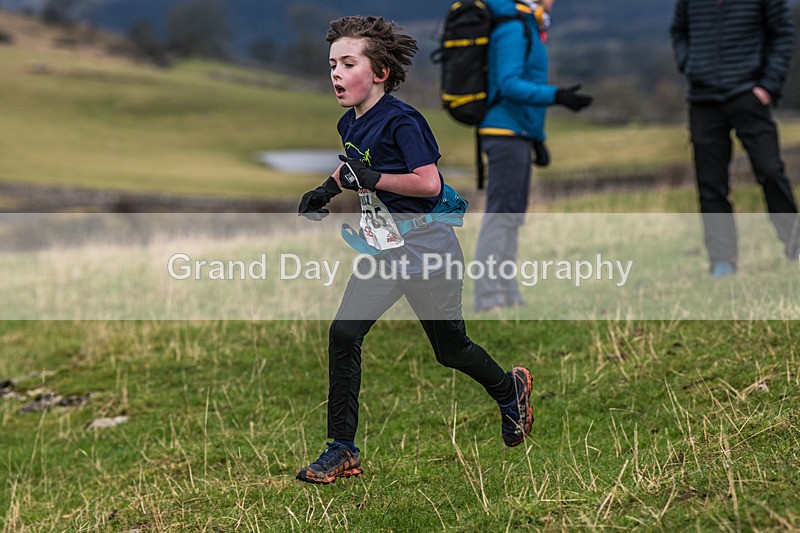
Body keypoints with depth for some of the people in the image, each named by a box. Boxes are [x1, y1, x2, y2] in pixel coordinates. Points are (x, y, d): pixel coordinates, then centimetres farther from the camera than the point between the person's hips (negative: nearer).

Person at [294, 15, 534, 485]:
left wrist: (372, 179, -27)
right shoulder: (350, 124, 4)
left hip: (429, 251, -6)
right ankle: (342, 450, -4)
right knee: (344, 333, -12)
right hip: (385, 251, 6)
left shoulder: (402, 121, -19)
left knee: (451, 350, 10)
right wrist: (328, 190, 9)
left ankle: (511, 389, 43)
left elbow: (429, 183, -25)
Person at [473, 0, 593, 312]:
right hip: (507, 133, -10)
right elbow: (508, 85, -23)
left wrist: (538, 139, 22)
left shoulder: (528, 29, 18)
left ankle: (505, 295, 14)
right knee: (501, 214, -11)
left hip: (516, 135, 10)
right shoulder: (513, 30, -13)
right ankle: (488, 296, -11)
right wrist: (556, 96, -29)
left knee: (511, 216, 11)